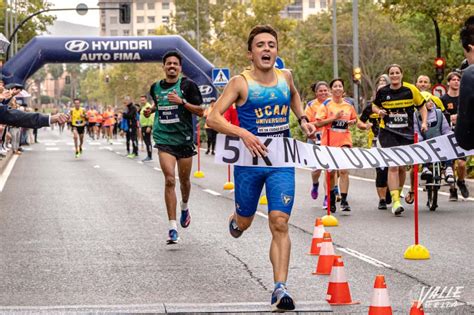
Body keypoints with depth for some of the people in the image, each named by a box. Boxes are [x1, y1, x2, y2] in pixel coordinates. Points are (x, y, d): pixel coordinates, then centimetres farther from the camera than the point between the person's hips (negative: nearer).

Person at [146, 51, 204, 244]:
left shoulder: (188, 85, -5)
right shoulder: (156, 88, 7)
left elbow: (200, 112, -7)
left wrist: (182, 102, -19)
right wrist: (152, 109, 7)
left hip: (184, 139, -1)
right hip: (164, 139, 1)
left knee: (184, 180, 14)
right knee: (169, 180, -15)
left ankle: (184, 207, 49)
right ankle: (173, 228, -16)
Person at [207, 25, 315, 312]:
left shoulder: (285, 77, 2)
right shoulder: (241, 82, -9)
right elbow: (213, 118, -15)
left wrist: (302, 119, 12)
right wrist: (243, 134, -28)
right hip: (250, 161, -1)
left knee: (280, 224, -11)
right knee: (244, 223, 14)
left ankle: (280, 289, -11)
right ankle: (235, 220, 53)